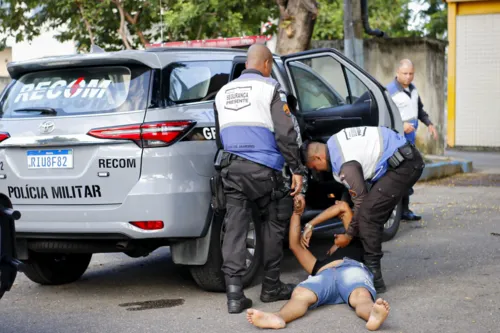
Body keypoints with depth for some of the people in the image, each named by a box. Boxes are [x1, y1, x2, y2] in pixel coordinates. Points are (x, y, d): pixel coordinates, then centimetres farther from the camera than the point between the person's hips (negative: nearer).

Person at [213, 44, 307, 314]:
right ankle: (271, 288, 20)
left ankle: (234, 294, -6)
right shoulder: (270, 88, -1)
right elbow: (285, 134, -8)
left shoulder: (223, 92, 17)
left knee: (234, 229, 1)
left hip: (231, 168, 4)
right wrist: (297, 170, -5)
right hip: (263, 168, -4)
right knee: (273, 226, 12)